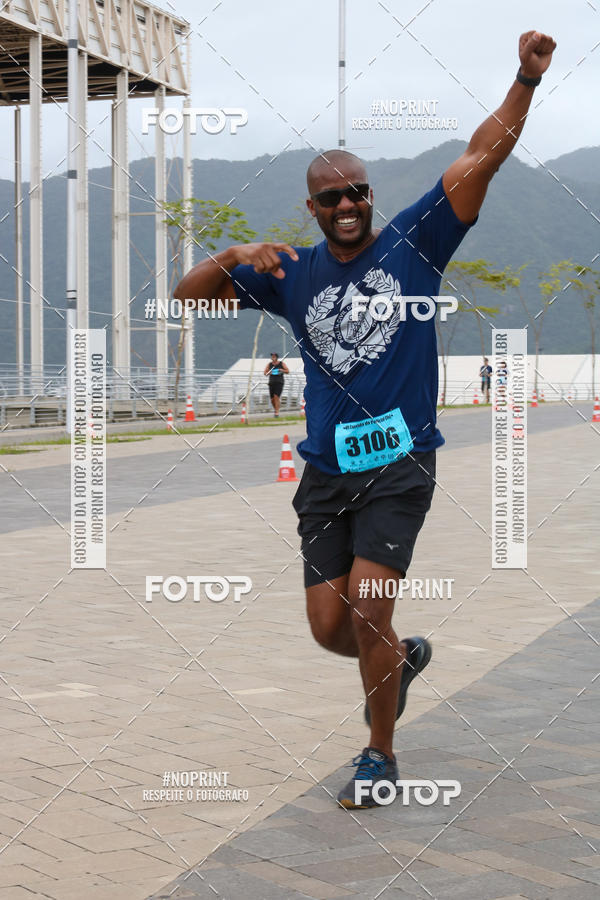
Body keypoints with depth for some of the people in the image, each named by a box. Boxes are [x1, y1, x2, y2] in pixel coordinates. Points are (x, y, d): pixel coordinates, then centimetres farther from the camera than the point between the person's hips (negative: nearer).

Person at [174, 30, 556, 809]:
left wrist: (527, 79, -18)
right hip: (327, 469, 4)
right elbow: (188, 296, 7)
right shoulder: (291, 274, 7)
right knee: (329, 626, 5)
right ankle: (402, 657, 40)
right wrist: (233, 257, -12)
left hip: (399, 463, -4)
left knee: (366, 605, -13)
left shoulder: (412, 242, -1)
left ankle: (380, 754, 9)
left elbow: (483, 157, -7)